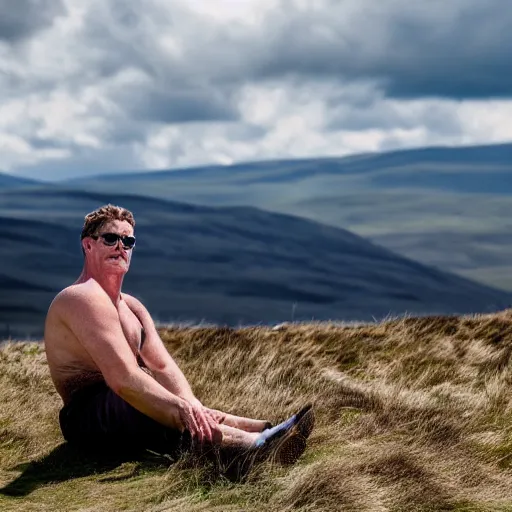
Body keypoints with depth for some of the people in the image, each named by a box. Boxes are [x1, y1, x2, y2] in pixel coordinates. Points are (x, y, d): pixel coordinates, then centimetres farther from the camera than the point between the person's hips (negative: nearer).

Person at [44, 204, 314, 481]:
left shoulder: (131, 307, 19)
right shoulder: (84, 298, -13)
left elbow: (163, 367, 3)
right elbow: (123, 378, -26)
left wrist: (192, 405, -17)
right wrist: (179, 407, -36)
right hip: (87, 413, -10)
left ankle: (266, 434, -42)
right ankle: (246, 443, -58)